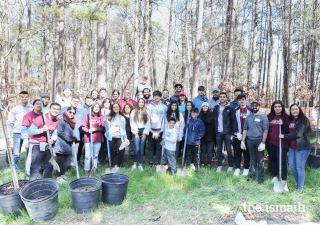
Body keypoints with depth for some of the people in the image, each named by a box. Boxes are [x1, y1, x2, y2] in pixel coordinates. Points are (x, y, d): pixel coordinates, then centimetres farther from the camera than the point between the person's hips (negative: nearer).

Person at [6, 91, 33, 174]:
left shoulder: (32, 108, 2)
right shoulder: (14, 109, 3)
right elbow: (9, 123, 5)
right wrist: (9, 136, 0)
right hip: (17, 134, 0)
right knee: (16, 153, 4)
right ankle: (16, 170, 16)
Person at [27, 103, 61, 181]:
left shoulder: (56, 121, 4)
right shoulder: (40, 118, -17)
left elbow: (55, 133, 4)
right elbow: (30, 131, -18)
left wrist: (52, 139, -17)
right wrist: (42, 129, -30)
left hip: (47, 145, 7)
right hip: (37, 145, -7)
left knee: (49, 166, 15)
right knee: (35, 168, -6)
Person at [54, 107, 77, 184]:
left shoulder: (71, 122, 15)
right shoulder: (62, 120, -12)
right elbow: (59, 132, -18)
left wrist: (74, 138, 1)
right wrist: (69, 139, -15)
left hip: (68, 145, 8)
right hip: (61, 144, -8)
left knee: (68, 160, 9)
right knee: (61, 161, -1)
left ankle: (62, 174, 25)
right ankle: (58, 177, 10)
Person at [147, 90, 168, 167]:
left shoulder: (164, 107, 3)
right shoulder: (149, 106, 3)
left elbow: (164, 119, 0)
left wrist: (160, 131, -6)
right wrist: (151, 130, -7)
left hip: (160, 130, 0)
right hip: (151, 130, 0)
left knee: (159, 146, 3)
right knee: (151, 147, 5)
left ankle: (157, 162, 12)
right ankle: (151, 162, 13)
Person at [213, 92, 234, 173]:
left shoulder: (229, 108, -1)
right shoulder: (216, 107, 8)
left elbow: (232, 120, -2)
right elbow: (214, 119, 9)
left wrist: (232, 132, -8)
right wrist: (215, 130, 1)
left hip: (227, 132, -3)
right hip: (218, 132, 3)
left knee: (228, 149, 4)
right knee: (219, 149, 10)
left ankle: (230, 166, 17)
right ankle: (219, 165, 20)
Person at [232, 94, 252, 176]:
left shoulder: (250, 110, 0)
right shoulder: (236, 110, 2)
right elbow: (234, 123, -1)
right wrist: (238, 133, -11)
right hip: (237, 135, 1)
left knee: (247, 153, 8)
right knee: (237, 152, 7)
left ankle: (246, 168, 21)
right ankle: (237, 168, 19)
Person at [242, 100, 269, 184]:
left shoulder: (263, 117, -4)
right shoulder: (248, 117, 9)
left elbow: (265, 130, -9)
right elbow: (245, 129, 9)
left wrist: (263, 143, -15)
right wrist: (243, 141, 4)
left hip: (259, 141, -3)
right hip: (250, 140, 4)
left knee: (260, 160, 5)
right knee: (252, 159, 13)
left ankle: (260, 177, 15)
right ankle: (251, 175, 22)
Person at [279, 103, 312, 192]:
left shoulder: (303, 120, -11)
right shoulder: (290, 120, 11)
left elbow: (298, 134, -19)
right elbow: (288, 131, 16)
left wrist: (284, 136, -13)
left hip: (302, 147, -7)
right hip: (292, 147, 7)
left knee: (300, 167, 1)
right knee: (292, 166, 11)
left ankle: (300, 187, 16)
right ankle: (299, 182, 31)